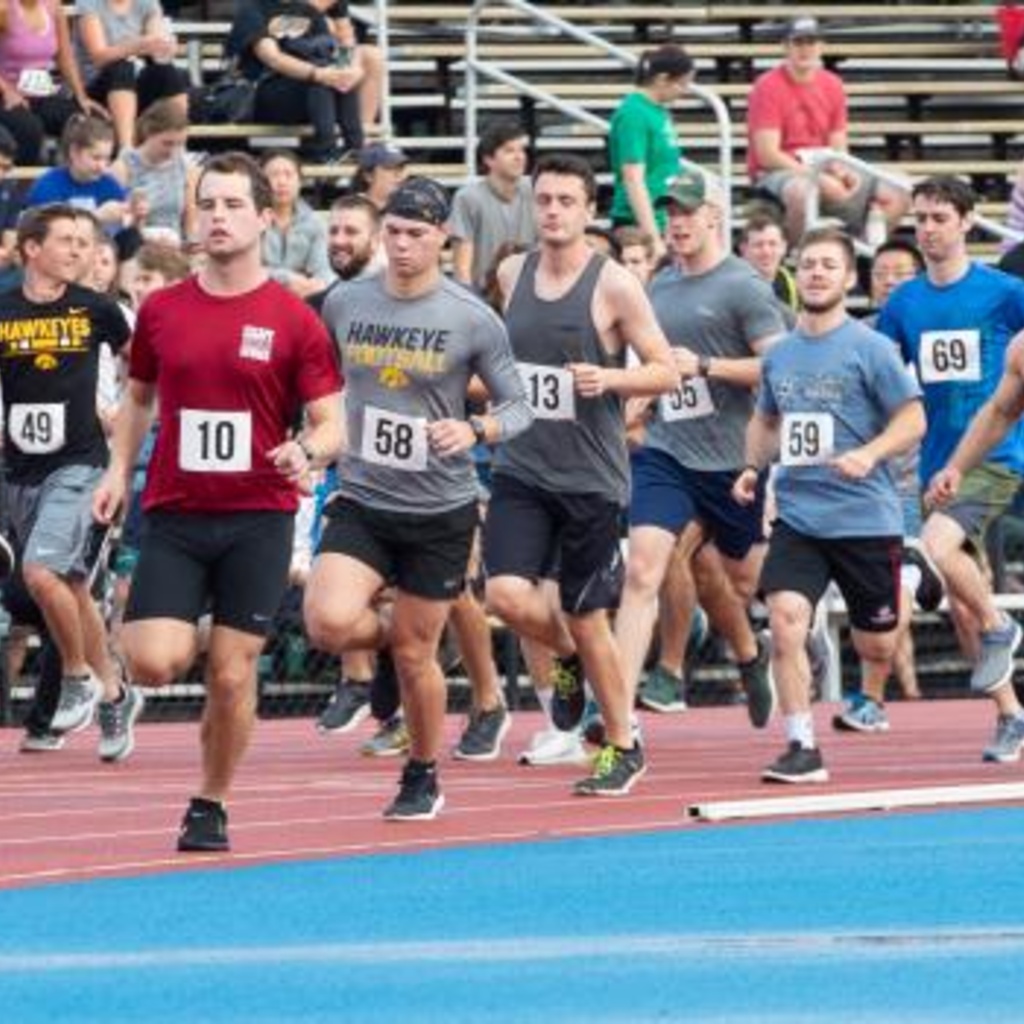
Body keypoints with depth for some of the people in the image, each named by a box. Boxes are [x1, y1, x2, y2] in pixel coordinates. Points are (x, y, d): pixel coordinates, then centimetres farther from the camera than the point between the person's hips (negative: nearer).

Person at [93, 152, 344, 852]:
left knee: (232, 675, -1)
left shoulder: (294, 321, -3)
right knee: (154, 663, -12)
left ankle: (211, 806, 17)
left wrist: (307, 452, -24)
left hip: (259, 517, -2)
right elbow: (139, 397, 20)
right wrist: (120, 470, 6)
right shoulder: (162, 311, 5)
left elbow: (331, 425, -2)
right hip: (174, 513, 2)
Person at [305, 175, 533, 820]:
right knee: (329, 622, -21)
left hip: (441, 509, -2)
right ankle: (383, 636, 15)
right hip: (361, 501, 2)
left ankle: (424, 778, 28)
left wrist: (475, 430, -21)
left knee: (416, 654, 5)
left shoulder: (472, 320, -8)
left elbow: (519, 406, -2)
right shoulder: (345, 303, 0)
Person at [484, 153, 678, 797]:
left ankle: (624, 746, 20)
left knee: (586, 618, 2)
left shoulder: (614, 286, -8)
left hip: (591, 477, -4)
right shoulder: (513, 275, 7)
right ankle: (568, 658, 19)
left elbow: (667, 372, -7)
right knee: (507, 595, -15)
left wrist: (609, 378, -22)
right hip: (522, 469, 4)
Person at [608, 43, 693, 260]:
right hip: (639, 226, -9)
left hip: (663, 223, 9)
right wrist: (653, 238, -21)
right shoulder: (633, 114, -13)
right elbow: (633, 180, -18)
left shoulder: (659, 111, 12)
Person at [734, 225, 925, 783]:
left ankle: (870, 700, 45)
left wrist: (868, 455, -21)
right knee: (785, 617, -19)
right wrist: (753, 466, 7)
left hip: (865, 516, -3)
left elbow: (913, 420, -5)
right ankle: (802, 747, -15)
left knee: (875, 644, 7)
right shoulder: (779, 354, 9)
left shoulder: (869, 348, -7)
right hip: (796, 516, 3)